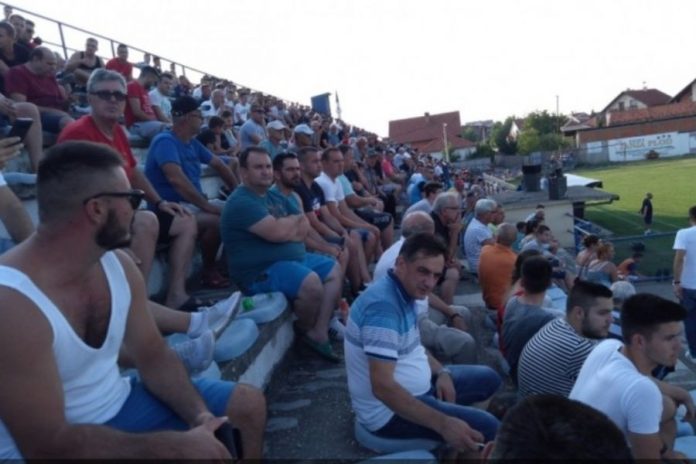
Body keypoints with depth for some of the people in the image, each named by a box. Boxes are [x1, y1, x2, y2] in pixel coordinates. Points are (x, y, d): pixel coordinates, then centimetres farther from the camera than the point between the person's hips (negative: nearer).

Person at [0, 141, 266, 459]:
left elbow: (153, 355, 2)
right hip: (55, 446, -6)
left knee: (249, 405, 6)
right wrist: (179, 446, -24)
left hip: (120, 405, 7)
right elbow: (47, 444, -26)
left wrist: (200, 415, -14)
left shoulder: (118, 265, -4)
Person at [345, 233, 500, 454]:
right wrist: (443, 424, -35)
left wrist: (442, 372, 0)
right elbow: (382, 387, -34)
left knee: (488, 378, 16)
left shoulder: (405, 292, 3)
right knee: (487, 427, -18)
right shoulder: (383, 305, -28)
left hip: (413, 389, 10)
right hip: (389, 411, -10)